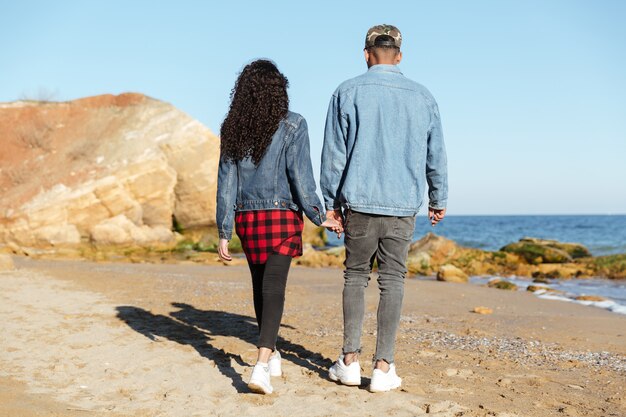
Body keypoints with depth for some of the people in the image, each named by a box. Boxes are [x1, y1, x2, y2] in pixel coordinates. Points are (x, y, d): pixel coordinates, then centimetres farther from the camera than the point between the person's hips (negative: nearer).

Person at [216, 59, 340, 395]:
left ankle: (272, 356, 33)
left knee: (260, 285, 19)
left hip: (247, 218, 4)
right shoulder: (292, 125, -8)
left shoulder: (232, 130, 2)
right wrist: (319, 217, -1)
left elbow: (226, 183, 2)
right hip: (282, 216, -4)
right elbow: (300, 177, -12)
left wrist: (224, 233, 5)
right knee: (273, 288, -6)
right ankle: (261, 365, -20)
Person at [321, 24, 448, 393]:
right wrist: (439, 200, 23)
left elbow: (334, 153, 0)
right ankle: (384, 368, 5)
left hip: (359, 202, -1)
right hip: (404, 206, 1)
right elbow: (436, 155, 12)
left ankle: (350, 362, 10)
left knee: (355, 276, 11)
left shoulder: (348, 93, 1)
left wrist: (331, 201, 8)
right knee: (393, 281, 4)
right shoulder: (423, 97, 6)